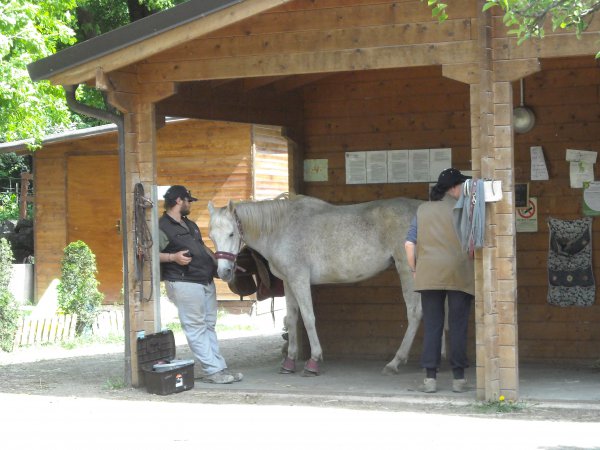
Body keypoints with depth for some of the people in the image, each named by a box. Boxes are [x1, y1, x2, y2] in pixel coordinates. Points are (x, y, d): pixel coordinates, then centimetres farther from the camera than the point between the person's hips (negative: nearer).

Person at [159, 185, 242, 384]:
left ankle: (218, 368, 12)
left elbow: (203, 248, 29)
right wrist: (173, 257, -26)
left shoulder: (190, 225, 20)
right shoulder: (163, 227, -10)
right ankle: (213, 370, -7)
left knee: (209, 327, 10)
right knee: (196, 328, -5)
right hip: (184, 283, -10)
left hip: (206, 281, 10)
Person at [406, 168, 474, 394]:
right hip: (459, 274, -3)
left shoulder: (423, 210, 9)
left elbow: (409, 243, 4)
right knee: (458, 326, 3)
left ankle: (430, 377, 2)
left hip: (429, 275, 3)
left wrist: (414, 269, 12)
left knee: (432, 326, 5)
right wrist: (476, 268, 3)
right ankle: (458, 377, 5)